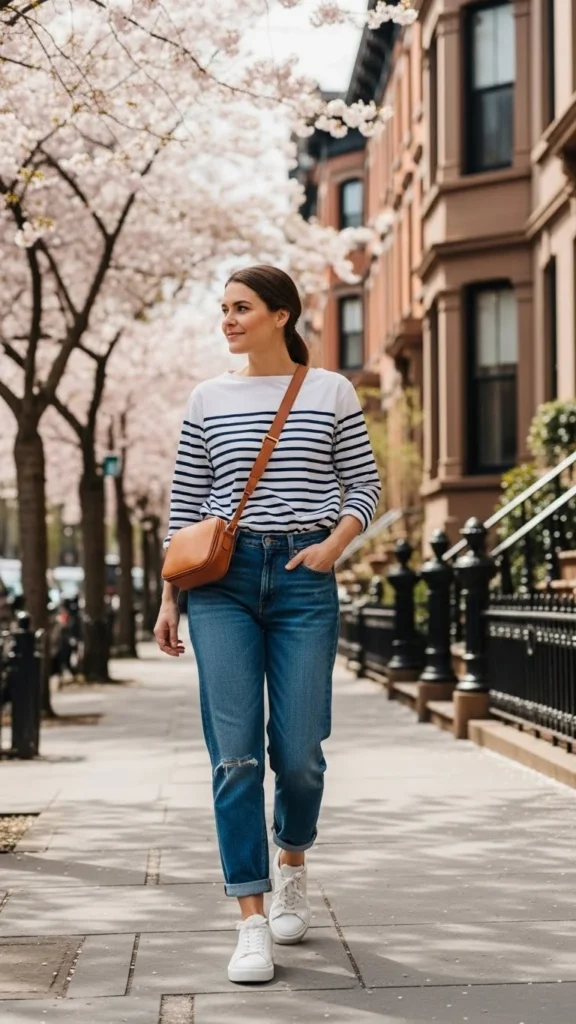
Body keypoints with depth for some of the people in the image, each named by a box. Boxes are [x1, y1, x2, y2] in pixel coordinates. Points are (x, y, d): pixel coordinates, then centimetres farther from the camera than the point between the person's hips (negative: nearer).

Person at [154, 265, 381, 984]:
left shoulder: (330, 392, 5)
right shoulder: (208, 398, 9)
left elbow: (364, 485, 9)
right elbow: (185, 504, 11)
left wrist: (333, 544, -8)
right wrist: (169, 596, 7)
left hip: (304, 579, -1)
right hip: (223, 577, 1)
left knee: (298, 750, 1)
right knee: (235, 753, -6)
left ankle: (291, 863, 33)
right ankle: (252, 923, -2)